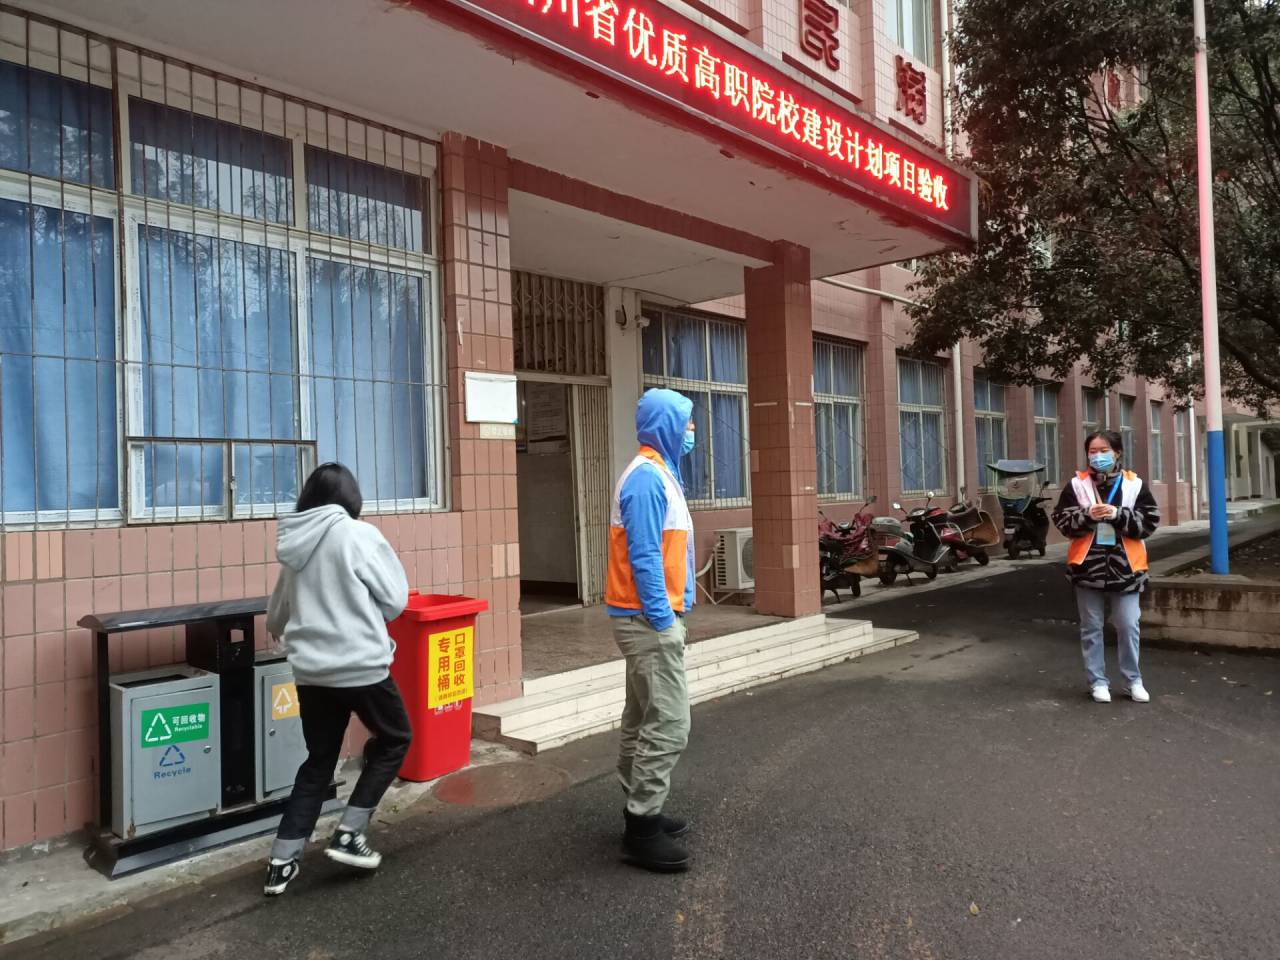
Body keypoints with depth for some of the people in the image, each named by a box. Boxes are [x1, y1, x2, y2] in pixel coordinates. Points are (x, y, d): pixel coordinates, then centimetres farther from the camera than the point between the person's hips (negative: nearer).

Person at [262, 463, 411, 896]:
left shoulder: (292, 545, 6)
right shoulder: (359, 535, -12)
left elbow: (276, 617, 15)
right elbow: (395, 600, -6)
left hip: (311, 671, 6)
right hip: (361, 666, -5)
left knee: (318, 761, 19)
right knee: (394, 739, 18)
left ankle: (282, 860, 19)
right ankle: (349, 834, 14)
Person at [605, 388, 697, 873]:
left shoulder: (658, 473, 14)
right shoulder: (647, 477, -18)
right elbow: (643, 557, -23)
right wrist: (663, 620, -20)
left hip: (650, 617, 11)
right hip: (650, 620, -11)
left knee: (643, 721, 16)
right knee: (668, 725, -6)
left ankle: (640, 812, 27)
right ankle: (642, 830, 3)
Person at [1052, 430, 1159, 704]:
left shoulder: (1134, 484, 1)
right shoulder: (1076, 484, 1)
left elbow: (1150, 521, -4)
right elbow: (1062, 520, -2)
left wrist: (1117, 514, -17)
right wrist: (1088, 515, -19)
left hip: (1125, 566, 0)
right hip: (1088, 566, 0)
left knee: (1128, 626, 5)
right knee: (1091, 627, 8)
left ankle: (1133, 680, 22)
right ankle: (1098, 681, 20)